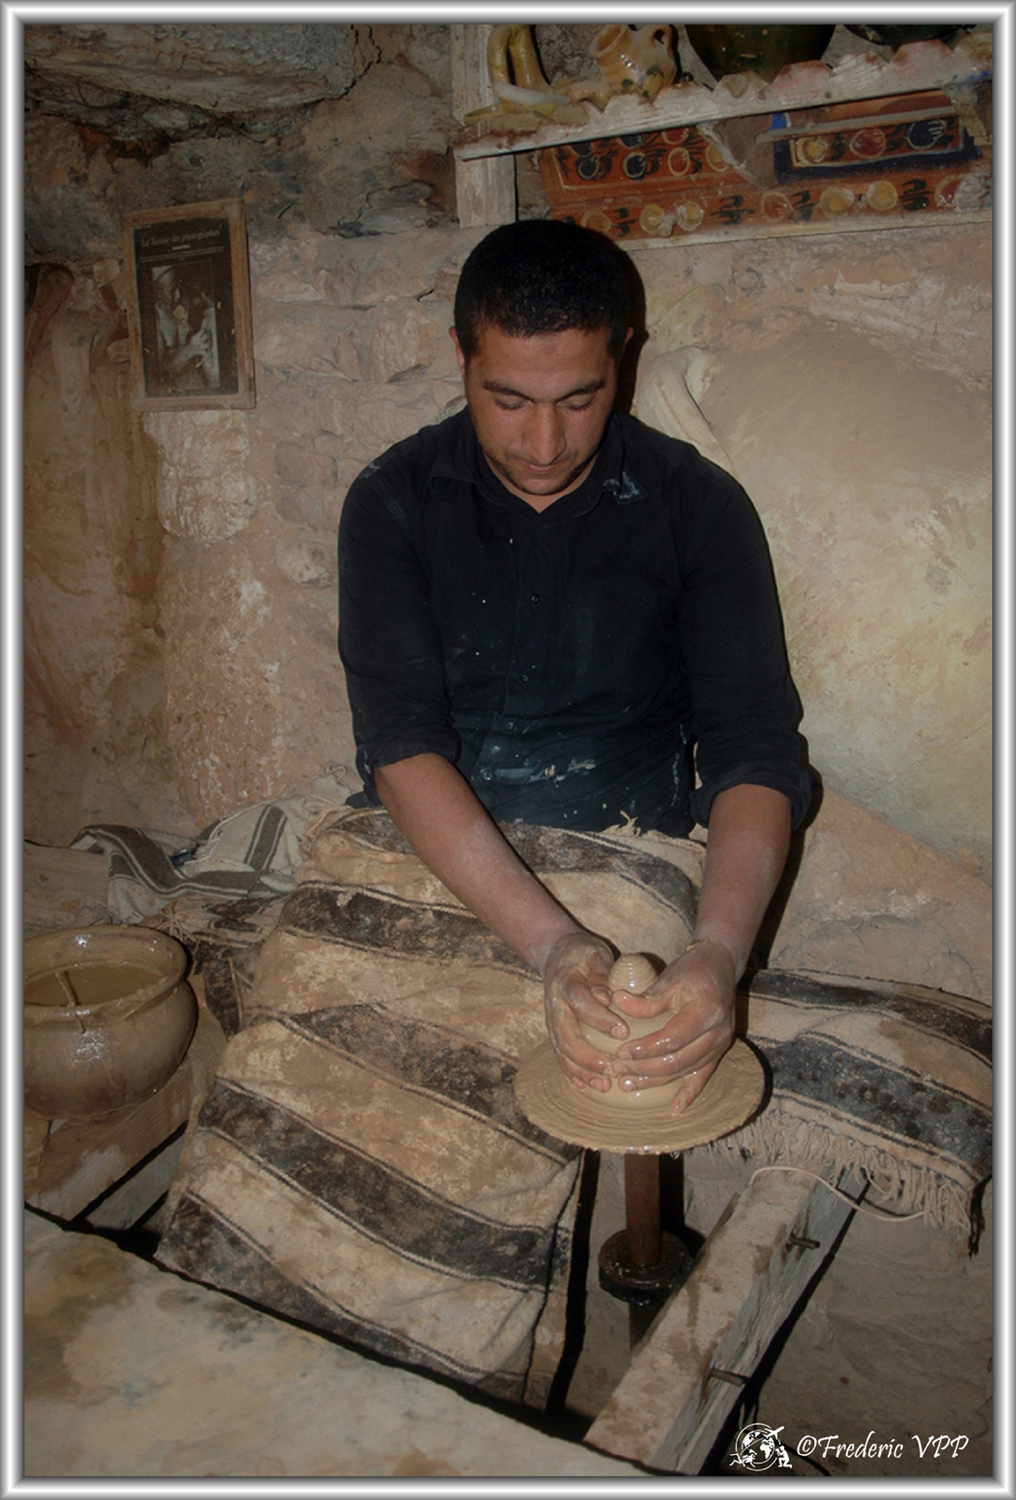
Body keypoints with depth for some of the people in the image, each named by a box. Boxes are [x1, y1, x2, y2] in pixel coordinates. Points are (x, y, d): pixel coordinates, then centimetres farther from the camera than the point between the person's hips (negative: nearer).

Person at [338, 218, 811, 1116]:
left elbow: (756, 755, -6)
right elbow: (402, 749, -12)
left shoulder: (698, 505, 0)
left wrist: (719, 954, -26)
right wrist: (551, 945, -27)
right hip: (436, 869, 1)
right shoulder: (394, 503, 0)